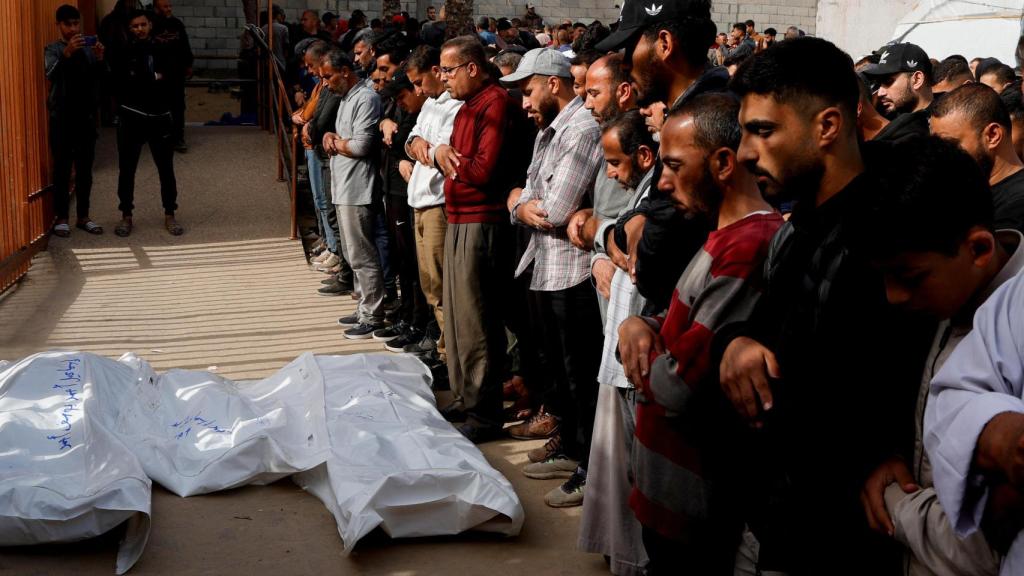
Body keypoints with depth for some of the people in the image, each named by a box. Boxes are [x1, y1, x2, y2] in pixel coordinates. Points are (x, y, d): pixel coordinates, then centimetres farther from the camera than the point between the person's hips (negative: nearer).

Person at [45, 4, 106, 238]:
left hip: (86, 116, 3)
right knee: (62, 168, 0)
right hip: (62, 118, -3)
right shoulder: (52, 49, -2)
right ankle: (61, 218, 7)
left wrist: (99, 60, -23)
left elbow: (100, 79, -3)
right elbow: (51, 73, -21)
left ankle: (83, 216, 16)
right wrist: (67, 52, -38)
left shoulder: (89, 49, 7)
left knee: (85, 169, 8)